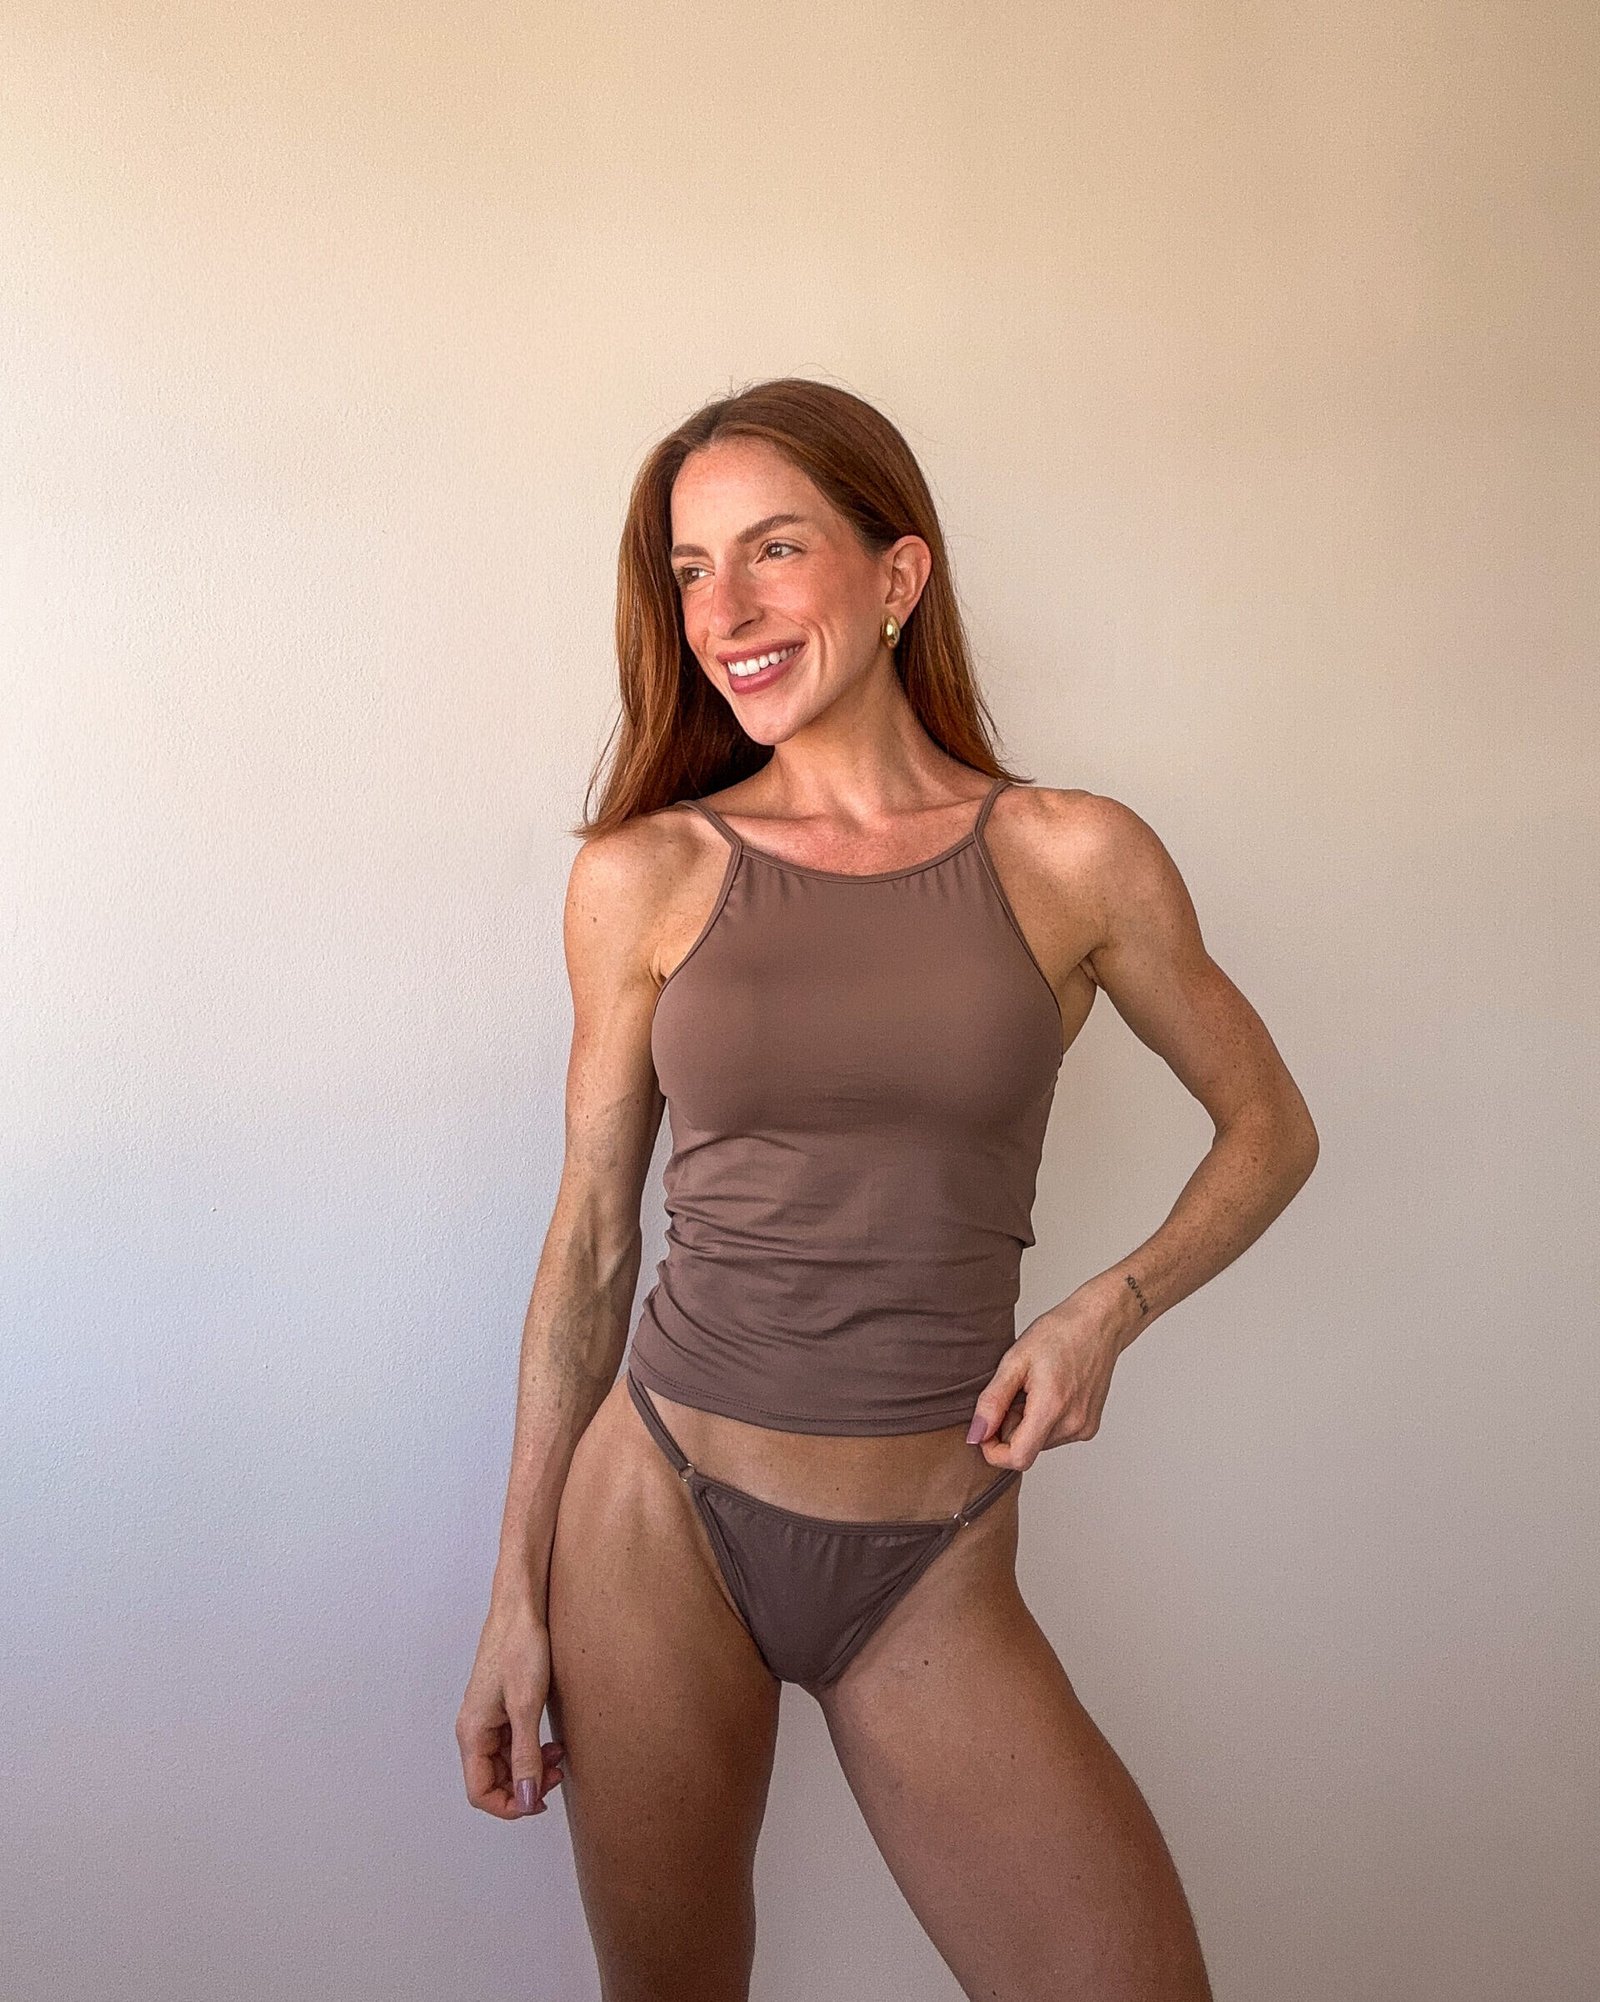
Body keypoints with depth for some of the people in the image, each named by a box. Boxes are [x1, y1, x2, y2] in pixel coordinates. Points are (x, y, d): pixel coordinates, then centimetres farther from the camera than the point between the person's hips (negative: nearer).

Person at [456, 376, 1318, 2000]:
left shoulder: (1074, 858, -4)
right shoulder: (643, 875, -3)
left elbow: (1269, 1127, 8)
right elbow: (593, 1230, 3)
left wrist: (1107, 1310, -9)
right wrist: (519, 1595, 3)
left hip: (934, 1570, 0)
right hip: (662, 1519, 0)